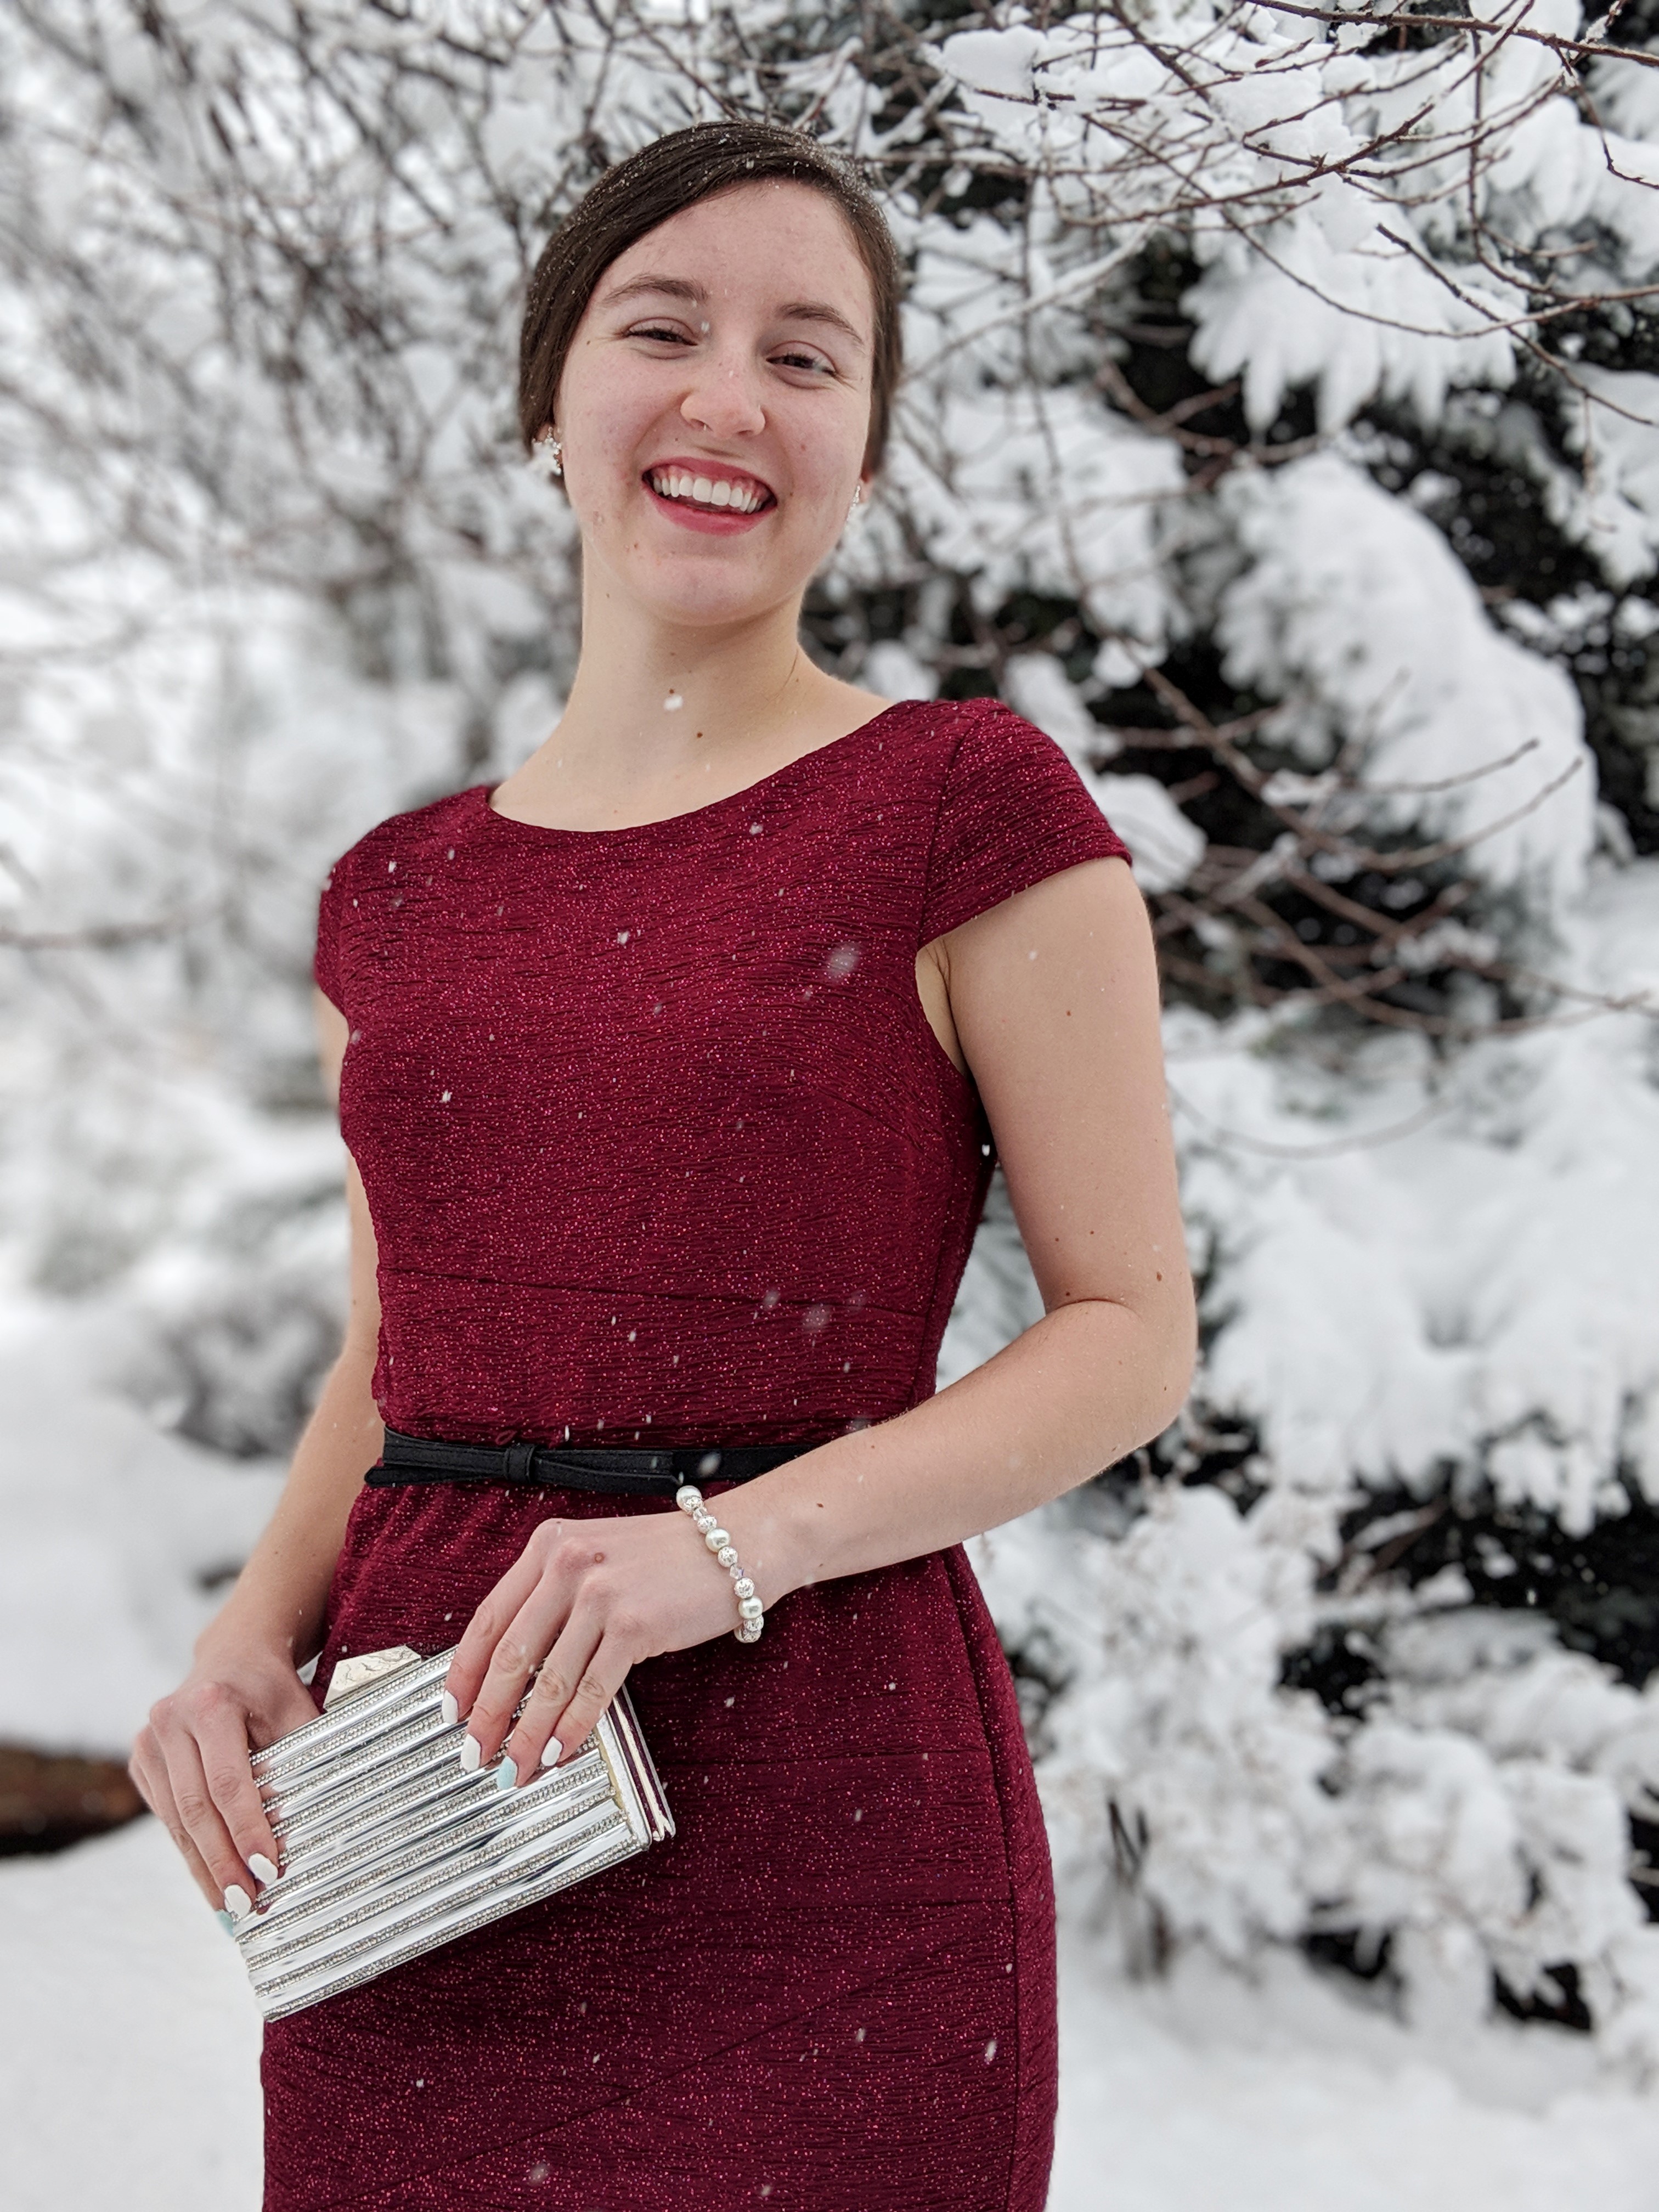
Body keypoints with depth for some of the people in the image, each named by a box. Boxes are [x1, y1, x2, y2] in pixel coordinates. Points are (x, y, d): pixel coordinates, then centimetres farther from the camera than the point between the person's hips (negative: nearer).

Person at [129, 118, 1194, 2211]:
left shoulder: (968, 808, -4)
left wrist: (741, 1537, -18)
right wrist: (253, 1642, 1)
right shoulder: (400, 895, 11)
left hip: (818, 1831, -4)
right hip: (415, 1841, 5)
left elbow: (1132, 1332, -5)